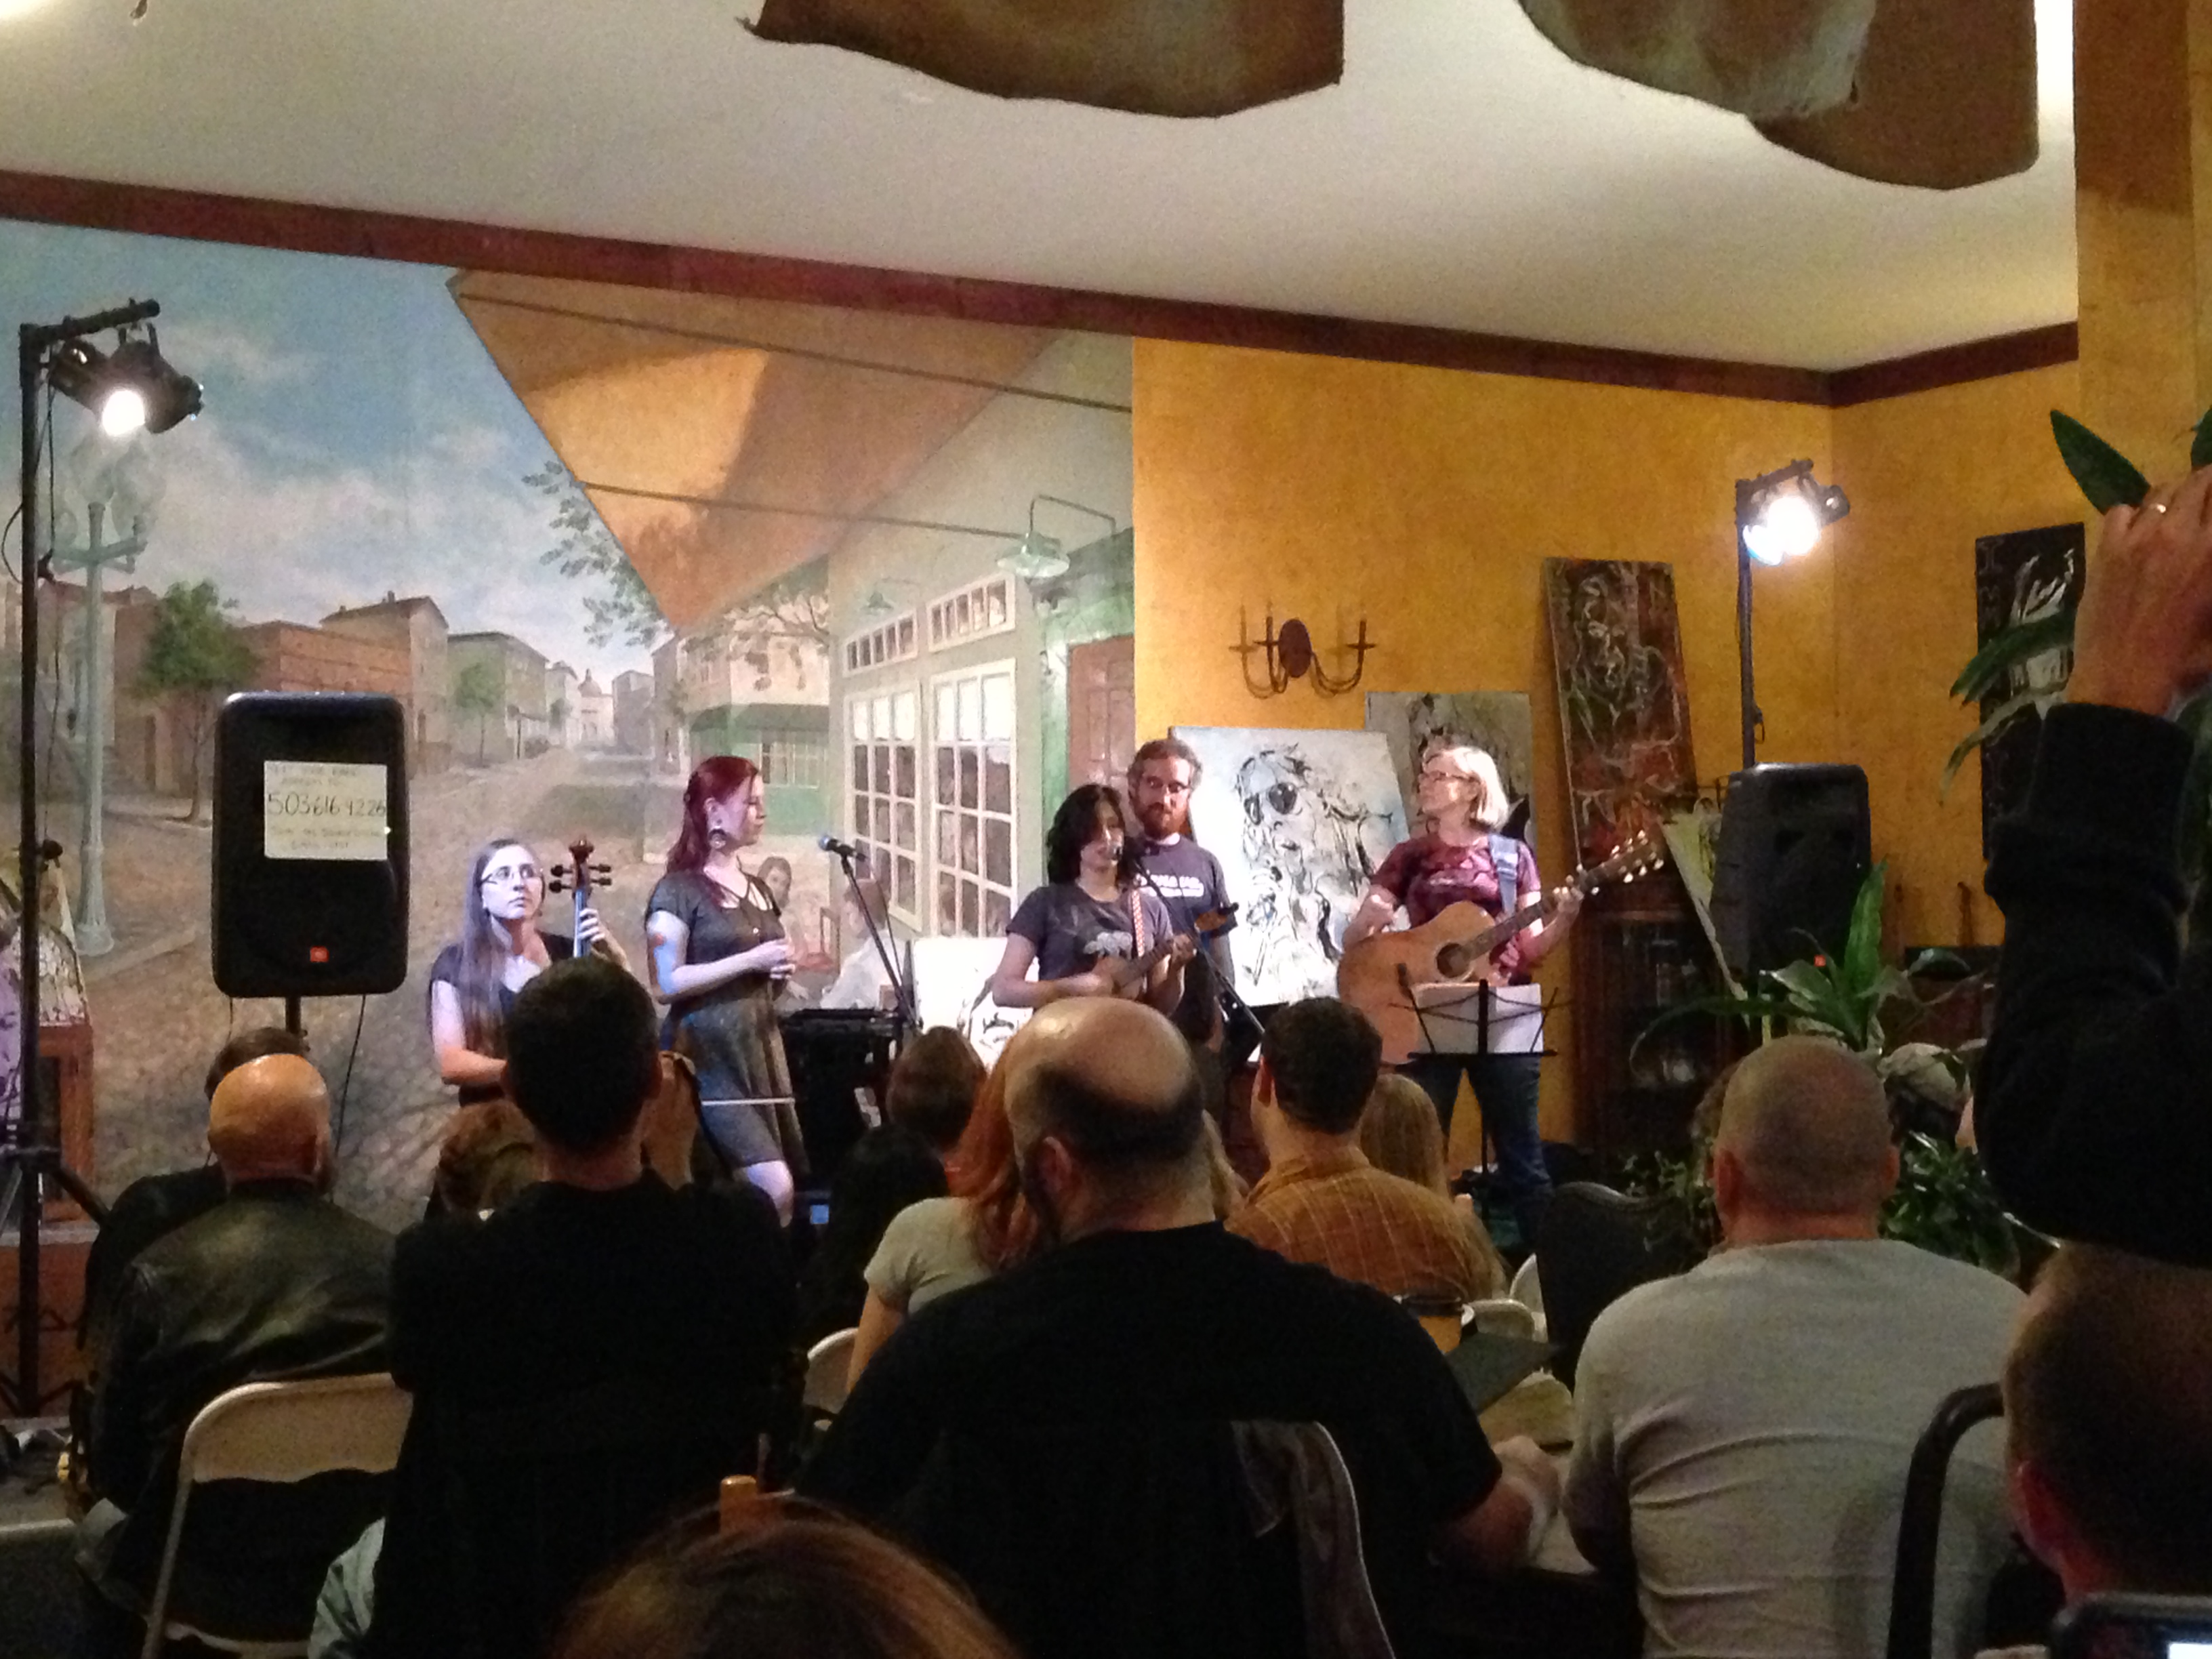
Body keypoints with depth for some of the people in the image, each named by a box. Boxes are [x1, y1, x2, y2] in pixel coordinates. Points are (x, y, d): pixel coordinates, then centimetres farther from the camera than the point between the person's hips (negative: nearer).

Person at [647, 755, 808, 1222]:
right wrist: (749, 961, -17)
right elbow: (666, 984, -15)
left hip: (762, 1046, 8)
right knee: (775, 1188, -17)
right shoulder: (679, 890, -7)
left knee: (788, 1184, 2)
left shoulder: (757, 888, 17)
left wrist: (780, 969, 6)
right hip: (712, 1055, -8)